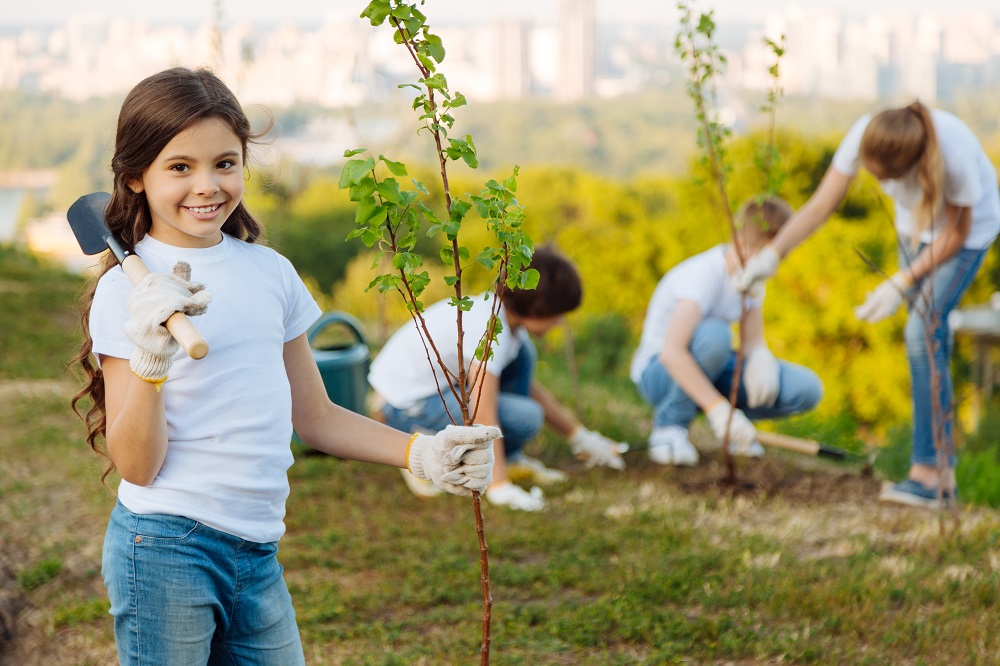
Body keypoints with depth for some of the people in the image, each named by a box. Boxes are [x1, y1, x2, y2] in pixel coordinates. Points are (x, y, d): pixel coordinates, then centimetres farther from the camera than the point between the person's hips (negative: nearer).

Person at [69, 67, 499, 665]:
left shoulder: (270, 272, 7)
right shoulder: (129, 290, -8)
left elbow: (313, 416, 17)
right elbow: (136, 466, -11)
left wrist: (421, 453, 7)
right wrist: (151, 359, -25)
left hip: (258, 553, 5)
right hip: (167, 548, -5)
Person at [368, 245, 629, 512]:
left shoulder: (505, 311, 4)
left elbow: (530, 387, 16)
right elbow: (483, 416, -31)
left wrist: (579, 436, 17)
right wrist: (499, 487, -32)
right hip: (408, 407, -10)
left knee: (522, 354, 5)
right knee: (525, 418, -18)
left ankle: (509, 459, 9)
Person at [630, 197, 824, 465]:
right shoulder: (704, 275, -28)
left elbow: (754, 340, -3)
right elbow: (671, 352, -41)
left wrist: (761, 357, -29)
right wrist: (717, 407, -47)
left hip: (714, 372, 7)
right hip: (660, 372, -6)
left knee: (807, 390, -16)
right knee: (713, 334, -41)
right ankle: (669, 427, -19)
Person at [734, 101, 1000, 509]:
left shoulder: (953, 151, -40)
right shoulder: (864, 135, -29)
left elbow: (957, 232, -23)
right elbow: (821, 204, -22)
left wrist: (901, 285, -26)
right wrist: (772, 254, -33)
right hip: (915, 226, 5)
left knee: (923, 333, -19)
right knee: (928, 337, 7)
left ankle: (926, 471, -14)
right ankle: (944, 471, 16)